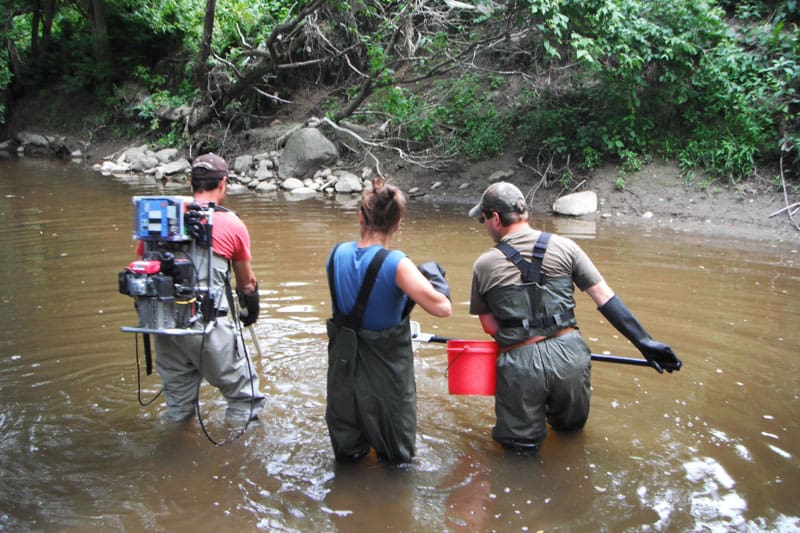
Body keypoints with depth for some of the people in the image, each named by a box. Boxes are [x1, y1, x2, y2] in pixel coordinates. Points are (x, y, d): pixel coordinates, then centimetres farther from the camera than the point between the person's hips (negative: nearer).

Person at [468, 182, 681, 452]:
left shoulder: (484, 265, -1)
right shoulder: (563, 246, 2)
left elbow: (490, 326, 5)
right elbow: (605, 297, 0)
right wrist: (644, 342, 3)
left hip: (520, 364, -2)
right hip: (569, 354, 2)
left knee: (520, 445, 14)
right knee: (571, 428, 28)